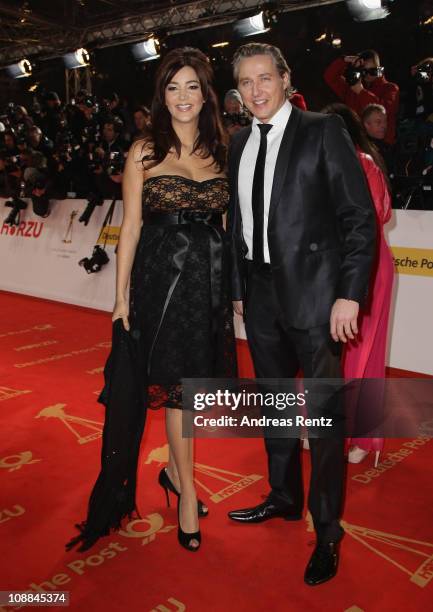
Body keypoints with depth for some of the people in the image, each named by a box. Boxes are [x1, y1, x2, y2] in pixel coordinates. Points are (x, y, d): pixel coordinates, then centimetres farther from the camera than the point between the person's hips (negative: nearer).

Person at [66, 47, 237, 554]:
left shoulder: (221, 151, 9)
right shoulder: (145, 152, 0)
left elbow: (229, 221, 10)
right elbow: (130, 227, -1)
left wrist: (237, 285, 5)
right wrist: (121, 296, -3)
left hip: (212, 279, 4)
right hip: (163, 278, -3)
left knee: (197, 383, 10)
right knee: (180, 387, 1)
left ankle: (175, 470, 33)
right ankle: (187, 489, 18)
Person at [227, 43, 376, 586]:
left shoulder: (323, 131, -5)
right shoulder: (239, 144, 12)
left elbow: (359, 217, -9)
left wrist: (350, 294, -15)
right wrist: (238, 288, 11)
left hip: (313, 293, -6)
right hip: (261, 295, 6)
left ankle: (327, 530, 19)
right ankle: (285, 498, 37)